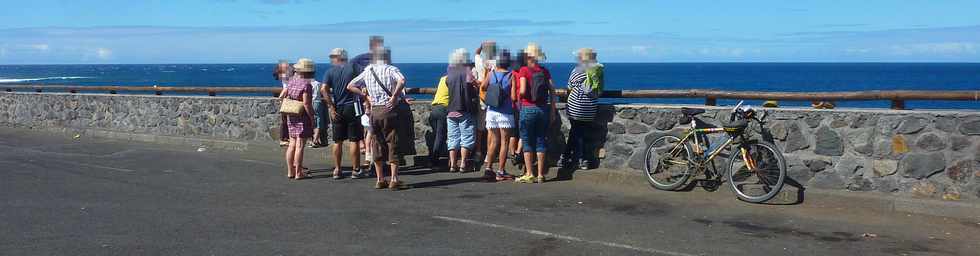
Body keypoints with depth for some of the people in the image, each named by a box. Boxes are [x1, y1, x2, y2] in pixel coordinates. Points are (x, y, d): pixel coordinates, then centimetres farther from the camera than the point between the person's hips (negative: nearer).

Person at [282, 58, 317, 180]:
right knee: (300, 146, -3)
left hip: (291, 117, 7)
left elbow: (283, 96, 12)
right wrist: (312, 117, -10)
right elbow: (306, 104, -18)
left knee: (292, 144, 12)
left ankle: (290, 171, 17)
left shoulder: (292, 81, 5)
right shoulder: (306, 84, -15)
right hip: (303, 118, -7)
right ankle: (298, 173, 0)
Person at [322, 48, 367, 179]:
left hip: (338, 109, 1)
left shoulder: (330, 71, 0)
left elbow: (324, 89, -12)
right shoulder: (353, 68, -1)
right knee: (354, 140, 2)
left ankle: (337, 170, 12)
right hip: (352, 107, -1)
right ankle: (356, 170, 4)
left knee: (338, 141, 9)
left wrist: (331, 108, -11)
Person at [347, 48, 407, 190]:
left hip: (374, 111, 4)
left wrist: (366, 95, 9)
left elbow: (350, 86, 10)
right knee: (393, 144, 2)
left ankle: (380, 180, 14)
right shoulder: (391, 69, -4)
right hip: (389, 109, -4)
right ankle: (394, 179, -3)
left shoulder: (367, 71, 9)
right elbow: (402, 81, -26)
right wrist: (394, 96, -17)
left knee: (378, 145, 12)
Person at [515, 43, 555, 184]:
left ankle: (529, 174, 3)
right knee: (541, 141, 9)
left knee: (527, 142, 5)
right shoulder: (545, 71, 4)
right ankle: (540, 175, 9)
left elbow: (522, 91, -19)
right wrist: (552, 112, 7)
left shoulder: (524, 70, -8)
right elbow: (552, 92, 1)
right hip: (543, 108, 4)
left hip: (528, 108, -4)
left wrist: (519, 94, 4)